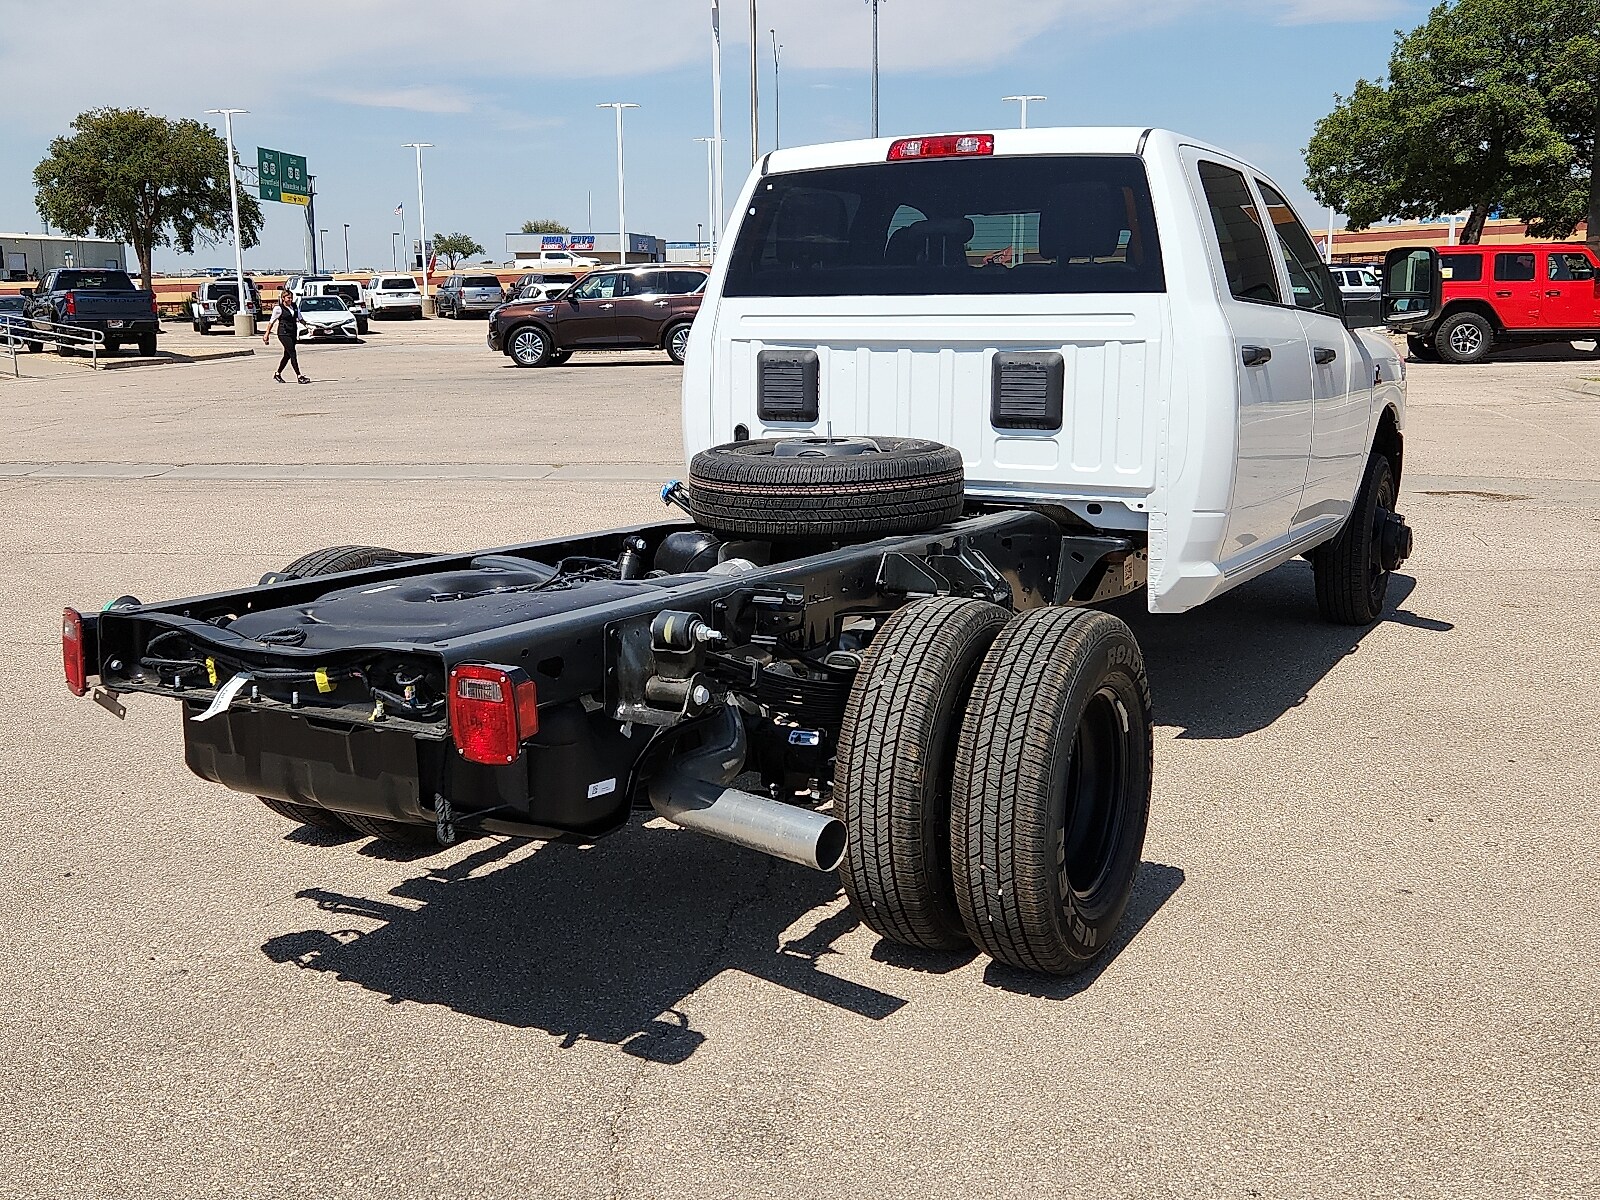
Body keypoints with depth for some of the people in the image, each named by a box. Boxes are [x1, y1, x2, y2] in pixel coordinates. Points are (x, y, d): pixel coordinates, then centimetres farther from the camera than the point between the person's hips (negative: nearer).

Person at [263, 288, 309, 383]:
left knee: (287, 355, 13)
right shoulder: (278, 308, -6)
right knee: (293, 354, -14)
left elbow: (300, 319, 23)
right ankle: (299, 376, -17)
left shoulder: (295, 306, 10)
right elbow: (272, 322, -1)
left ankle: (278, 374, 29)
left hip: (293, 334, 7)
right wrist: (267, 333, 1)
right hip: (284, 333, -7)